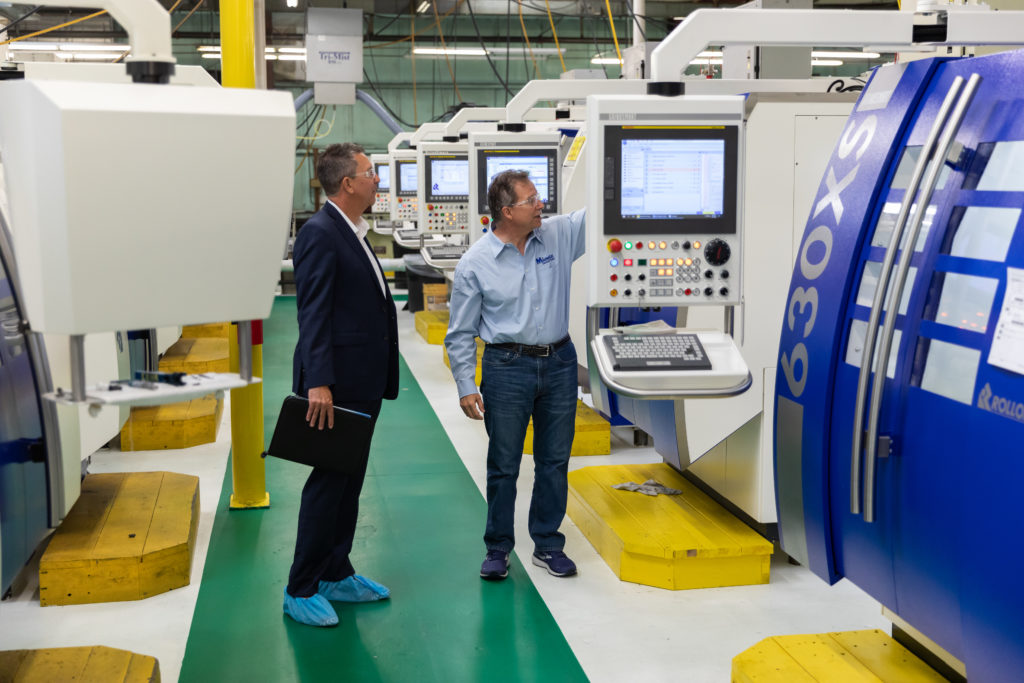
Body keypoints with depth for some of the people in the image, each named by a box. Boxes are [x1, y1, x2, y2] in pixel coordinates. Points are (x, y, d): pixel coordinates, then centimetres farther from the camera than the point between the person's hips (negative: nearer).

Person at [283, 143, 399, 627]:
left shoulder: (353, 233, 16)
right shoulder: (320, 234, -14)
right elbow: (313, 314, -21)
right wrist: (319, 383, -28)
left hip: (364, 383, 10)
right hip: (337, 384, -10)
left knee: (350, 481, 16)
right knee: (328, 482, -3)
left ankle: (336, 575, 27)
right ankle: (301, 590, 6)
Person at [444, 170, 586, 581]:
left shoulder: (558, 235, 1)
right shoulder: (474, 264, -7)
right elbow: (460, 334, -3)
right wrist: (466, 386, -8)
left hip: (559, 362, 4)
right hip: (507, 366, -3)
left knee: (555, 460, 11)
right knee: (503, 465, 5)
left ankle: (548, 546, 24)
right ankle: (498, 549, 20)